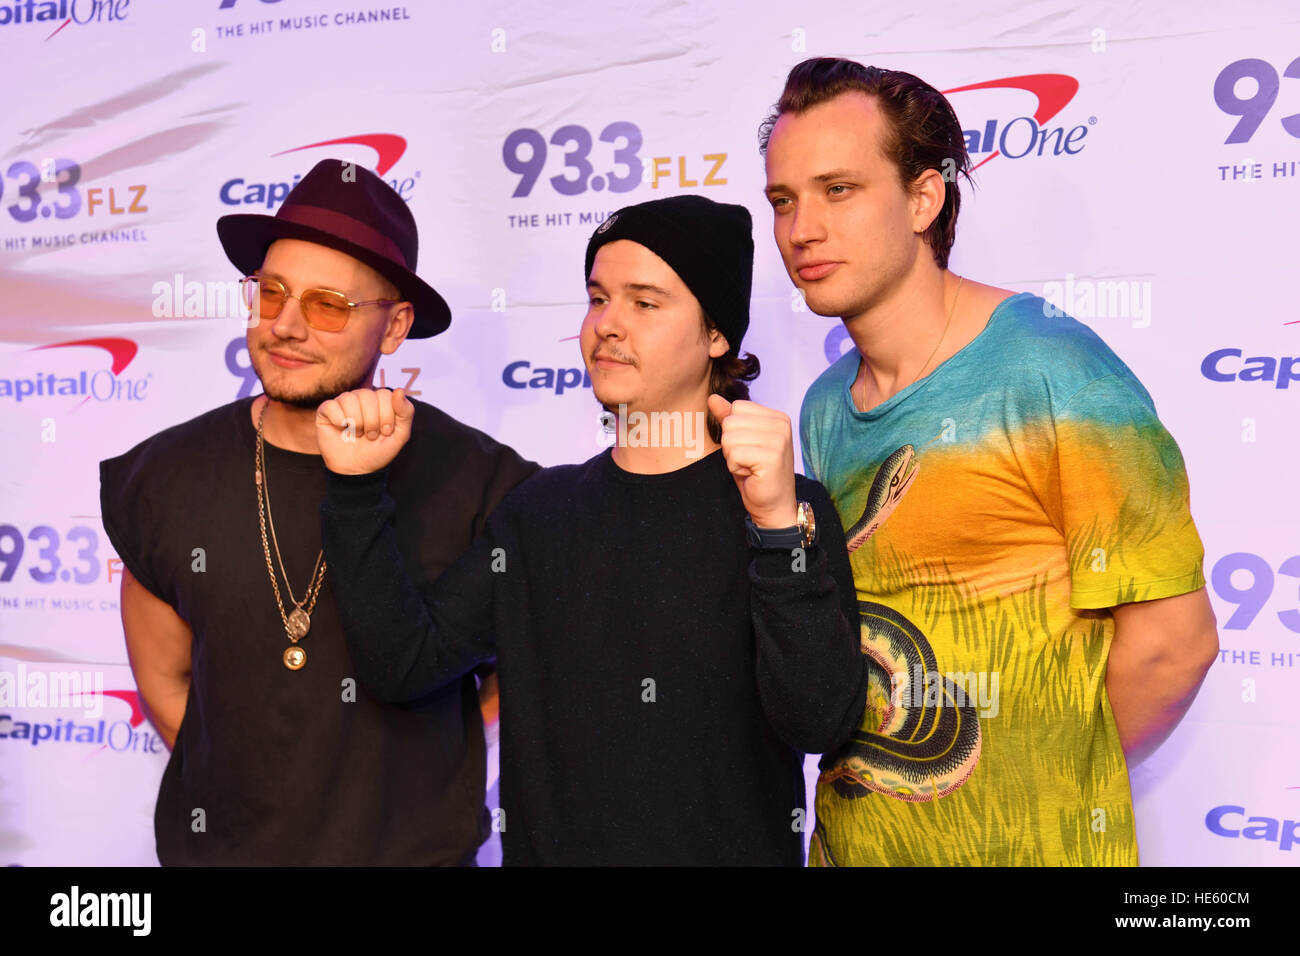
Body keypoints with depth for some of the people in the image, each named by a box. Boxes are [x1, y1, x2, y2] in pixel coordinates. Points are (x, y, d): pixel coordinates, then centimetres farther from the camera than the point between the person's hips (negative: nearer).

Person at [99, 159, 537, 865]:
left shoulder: (474, 479, -15)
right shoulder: (167, 480, -7)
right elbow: (165, 680, 6)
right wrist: (247, 802, 3)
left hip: (418, 847, -2)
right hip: (221, 845, 2)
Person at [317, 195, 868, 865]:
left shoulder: (790, 507, -11)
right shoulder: (540, 509, 2)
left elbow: (820, 725, -23)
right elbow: (402, 664, -4)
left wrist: (780, 526, -34)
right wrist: (357, 487, -12)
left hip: (728, 848, -3)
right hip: (544, 845, 4)